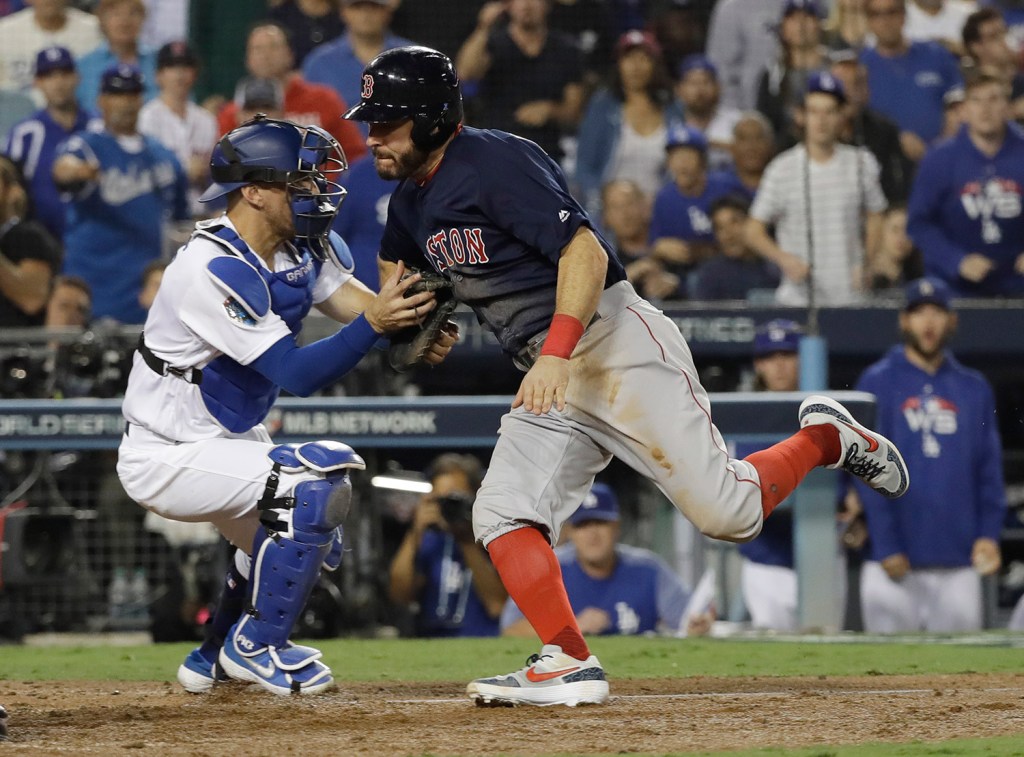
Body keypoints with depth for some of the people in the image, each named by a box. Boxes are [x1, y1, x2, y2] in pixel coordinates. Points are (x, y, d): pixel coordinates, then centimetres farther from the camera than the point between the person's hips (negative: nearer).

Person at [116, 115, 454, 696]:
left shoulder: (306, 246, -2)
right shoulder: (215, 270, -29)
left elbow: (355, 302, -13)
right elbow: (295, 373, -32)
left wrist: (410, 316, -35)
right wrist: (373, 324, -44)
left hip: (231, 440, 10)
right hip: (167, 459, -10)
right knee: (315, 487, -26)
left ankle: (214, 659, 41)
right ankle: (255, 646, -10)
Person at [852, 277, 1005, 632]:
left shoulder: (974, 388, 14)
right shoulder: (877, 383, 3)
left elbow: (990, 469, 12)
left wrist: (989, 533, -3)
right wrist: (886, 546, -11)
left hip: (958, 566, 3)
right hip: (895, 563, -3)